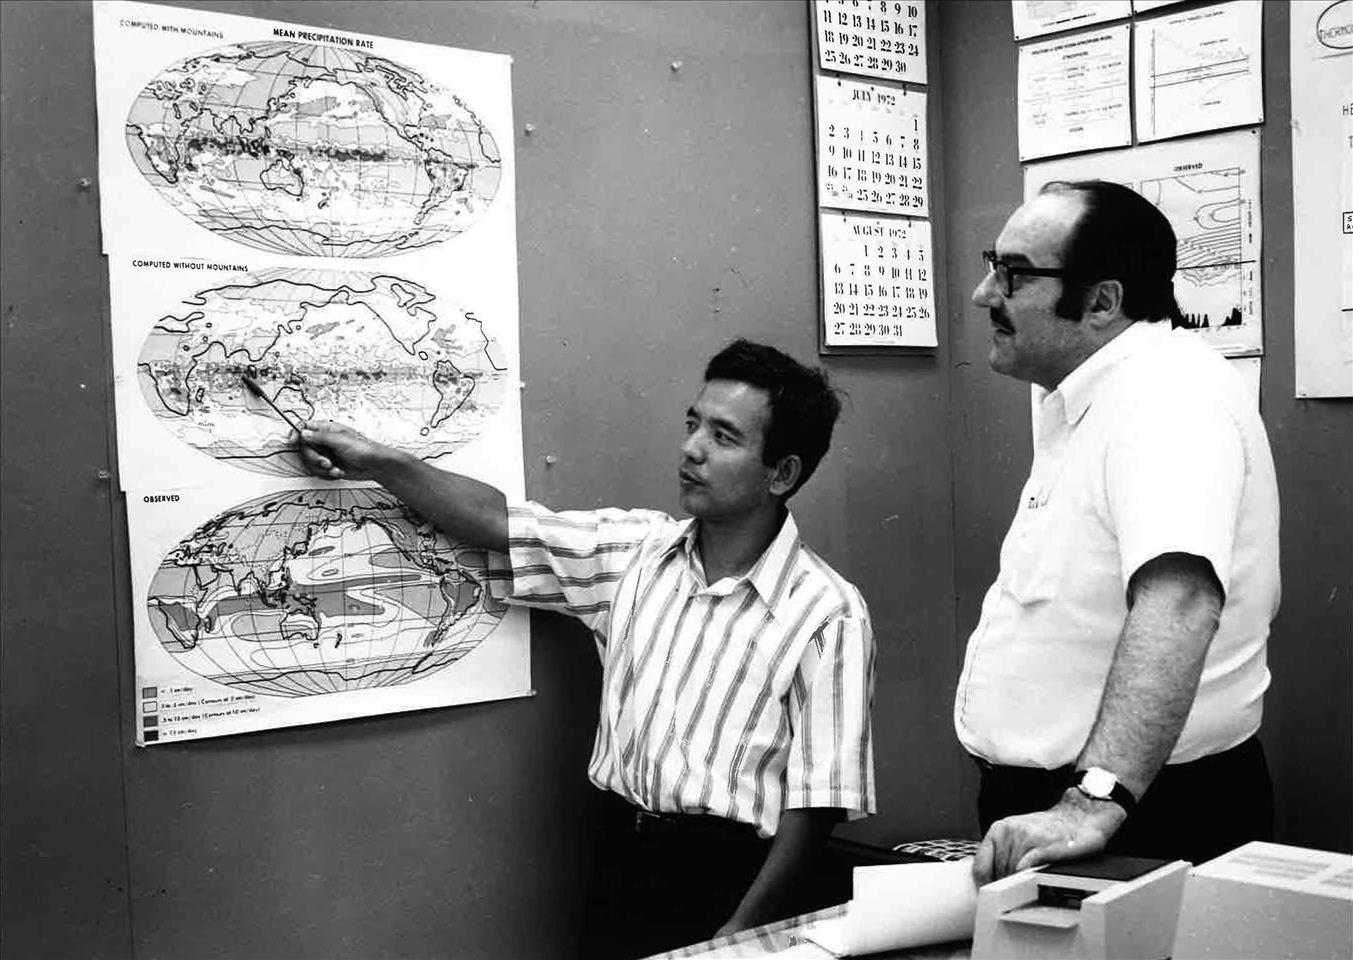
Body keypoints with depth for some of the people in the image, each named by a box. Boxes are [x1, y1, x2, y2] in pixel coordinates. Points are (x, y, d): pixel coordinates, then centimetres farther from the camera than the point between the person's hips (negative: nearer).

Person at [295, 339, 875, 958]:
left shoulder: (828, 616, -10)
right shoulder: (636, 550, 5)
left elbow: (816, 800, -11)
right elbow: (499, 525, 7)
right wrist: (379, 462, -2)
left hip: (727, 885, -4)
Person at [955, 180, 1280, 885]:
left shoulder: (1167, 386, -21)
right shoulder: (1077, 399, 10)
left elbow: (1178, 601, -36)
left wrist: (1094, 801, -43)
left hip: (1146, 824, -9)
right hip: (1043, 803, 9)